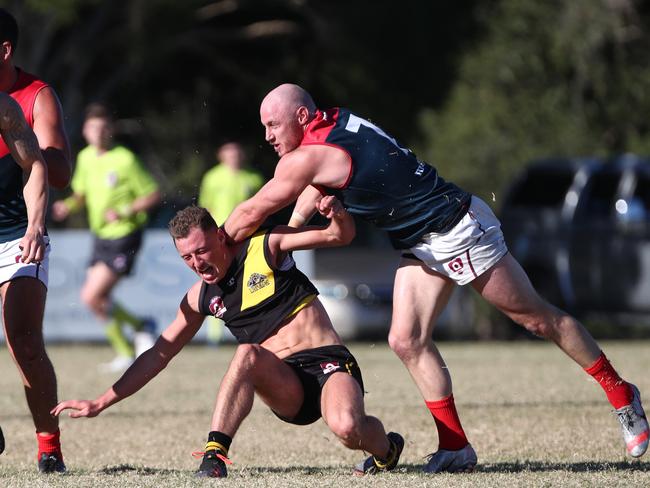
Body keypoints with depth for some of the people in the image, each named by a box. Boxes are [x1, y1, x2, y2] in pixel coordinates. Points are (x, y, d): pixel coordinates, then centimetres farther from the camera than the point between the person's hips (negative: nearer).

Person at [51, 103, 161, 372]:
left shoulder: (125, 160, -15)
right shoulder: (85, 158, 5)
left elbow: (153, 195, -11)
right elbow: (81, 193, 19)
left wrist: (125, 212, -23)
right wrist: (68, 206, -2)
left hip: (123, 237, -8)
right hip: (101, 237, 8)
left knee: (91, 296, -15)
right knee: (98, 300, 9)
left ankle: (140, 327, 5)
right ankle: (126, 353, 25)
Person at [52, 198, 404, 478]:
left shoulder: (266, 246, -2)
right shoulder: (201, 297, 10)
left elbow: (340, 235, -4)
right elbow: (159, 354, 16)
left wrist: (337, 216, -30)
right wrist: (100, 403, 12)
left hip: (329, 365, -3)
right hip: (286, 388, 3)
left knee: (346, 426, -34)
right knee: (246, 353, -30)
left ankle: (385, 449, 4)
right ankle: (214, 457, -33)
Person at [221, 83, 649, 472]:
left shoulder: (308, 156, -22)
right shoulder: (336, 122, 4)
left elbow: (251, 214, -14)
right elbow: (315, 187, 21)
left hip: (459, 230, -9)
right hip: (423, 247, 9)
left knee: (538, 318, 2)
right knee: (407, 341, -2)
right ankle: (456, 448, -1)